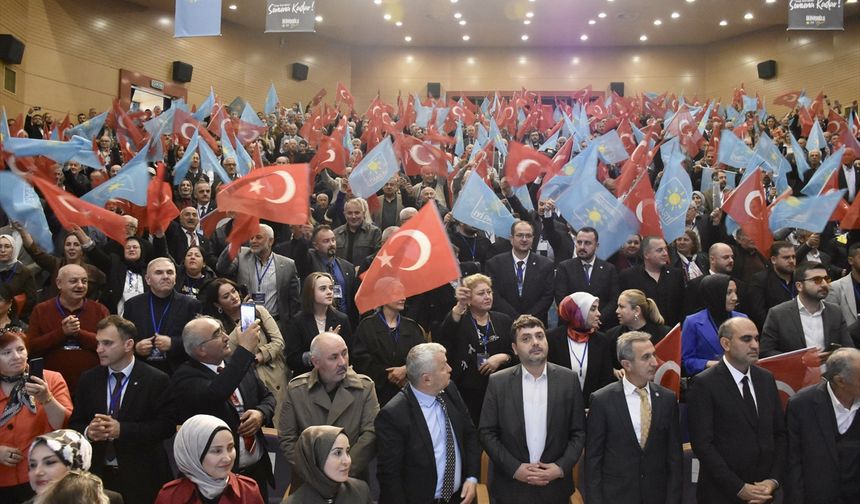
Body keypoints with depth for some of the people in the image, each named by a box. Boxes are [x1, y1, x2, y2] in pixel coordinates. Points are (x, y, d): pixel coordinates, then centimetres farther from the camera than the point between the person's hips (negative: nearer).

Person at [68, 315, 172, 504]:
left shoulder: (156, 380, -9)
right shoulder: (88, 379, 5)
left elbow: (165, 426, -14)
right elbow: (75, 424, 7)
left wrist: (121, 430, -23)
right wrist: (88, 431, -16)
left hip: (140, 477, -3)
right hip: (98, 474, 3)